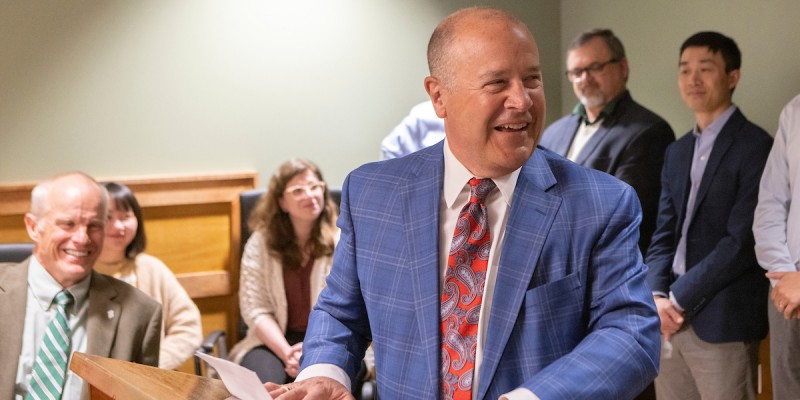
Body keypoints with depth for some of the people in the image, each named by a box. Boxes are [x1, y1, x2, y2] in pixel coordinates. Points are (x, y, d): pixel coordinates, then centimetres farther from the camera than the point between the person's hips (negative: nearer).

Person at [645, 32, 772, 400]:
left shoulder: (755, 146, -7)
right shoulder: (677, 151, 15)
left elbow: (742, 241, -14)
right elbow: (664, 234, 12)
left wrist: (679, 299, -13)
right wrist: (657, 296, -4)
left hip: (723, 321, -6)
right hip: (671, 319, 6)